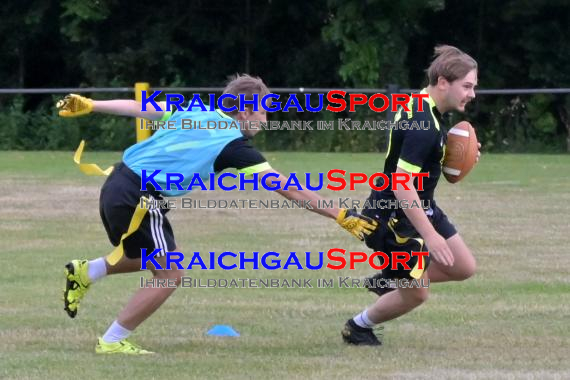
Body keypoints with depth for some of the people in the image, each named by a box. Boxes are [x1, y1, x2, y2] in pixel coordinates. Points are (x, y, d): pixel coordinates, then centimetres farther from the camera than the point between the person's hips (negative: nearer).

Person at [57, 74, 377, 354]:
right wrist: (341, 216, -8)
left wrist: (89, 105, 21)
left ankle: (87, 272, 24)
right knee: (170, 275, 1)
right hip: (138, 198, -8)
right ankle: (113, 341, 6)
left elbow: (138, 108, 12)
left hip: (118, 185, 8)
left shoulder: (194, 113, 10)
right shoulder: (234, 146, -8)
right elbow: (287, 188, -10)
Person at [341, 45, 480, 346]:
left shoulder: (420, 106, 3)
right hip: (395, 217, -10)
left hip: (422, 207, 10)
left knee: (464, 267, 11)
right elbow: (401, 184, -33)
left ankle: (388, 281, 25)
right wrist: (430, 235, -34)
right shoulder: (424, 125, -28)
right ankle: (358, 327, 25)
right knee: (416, 295, 0)